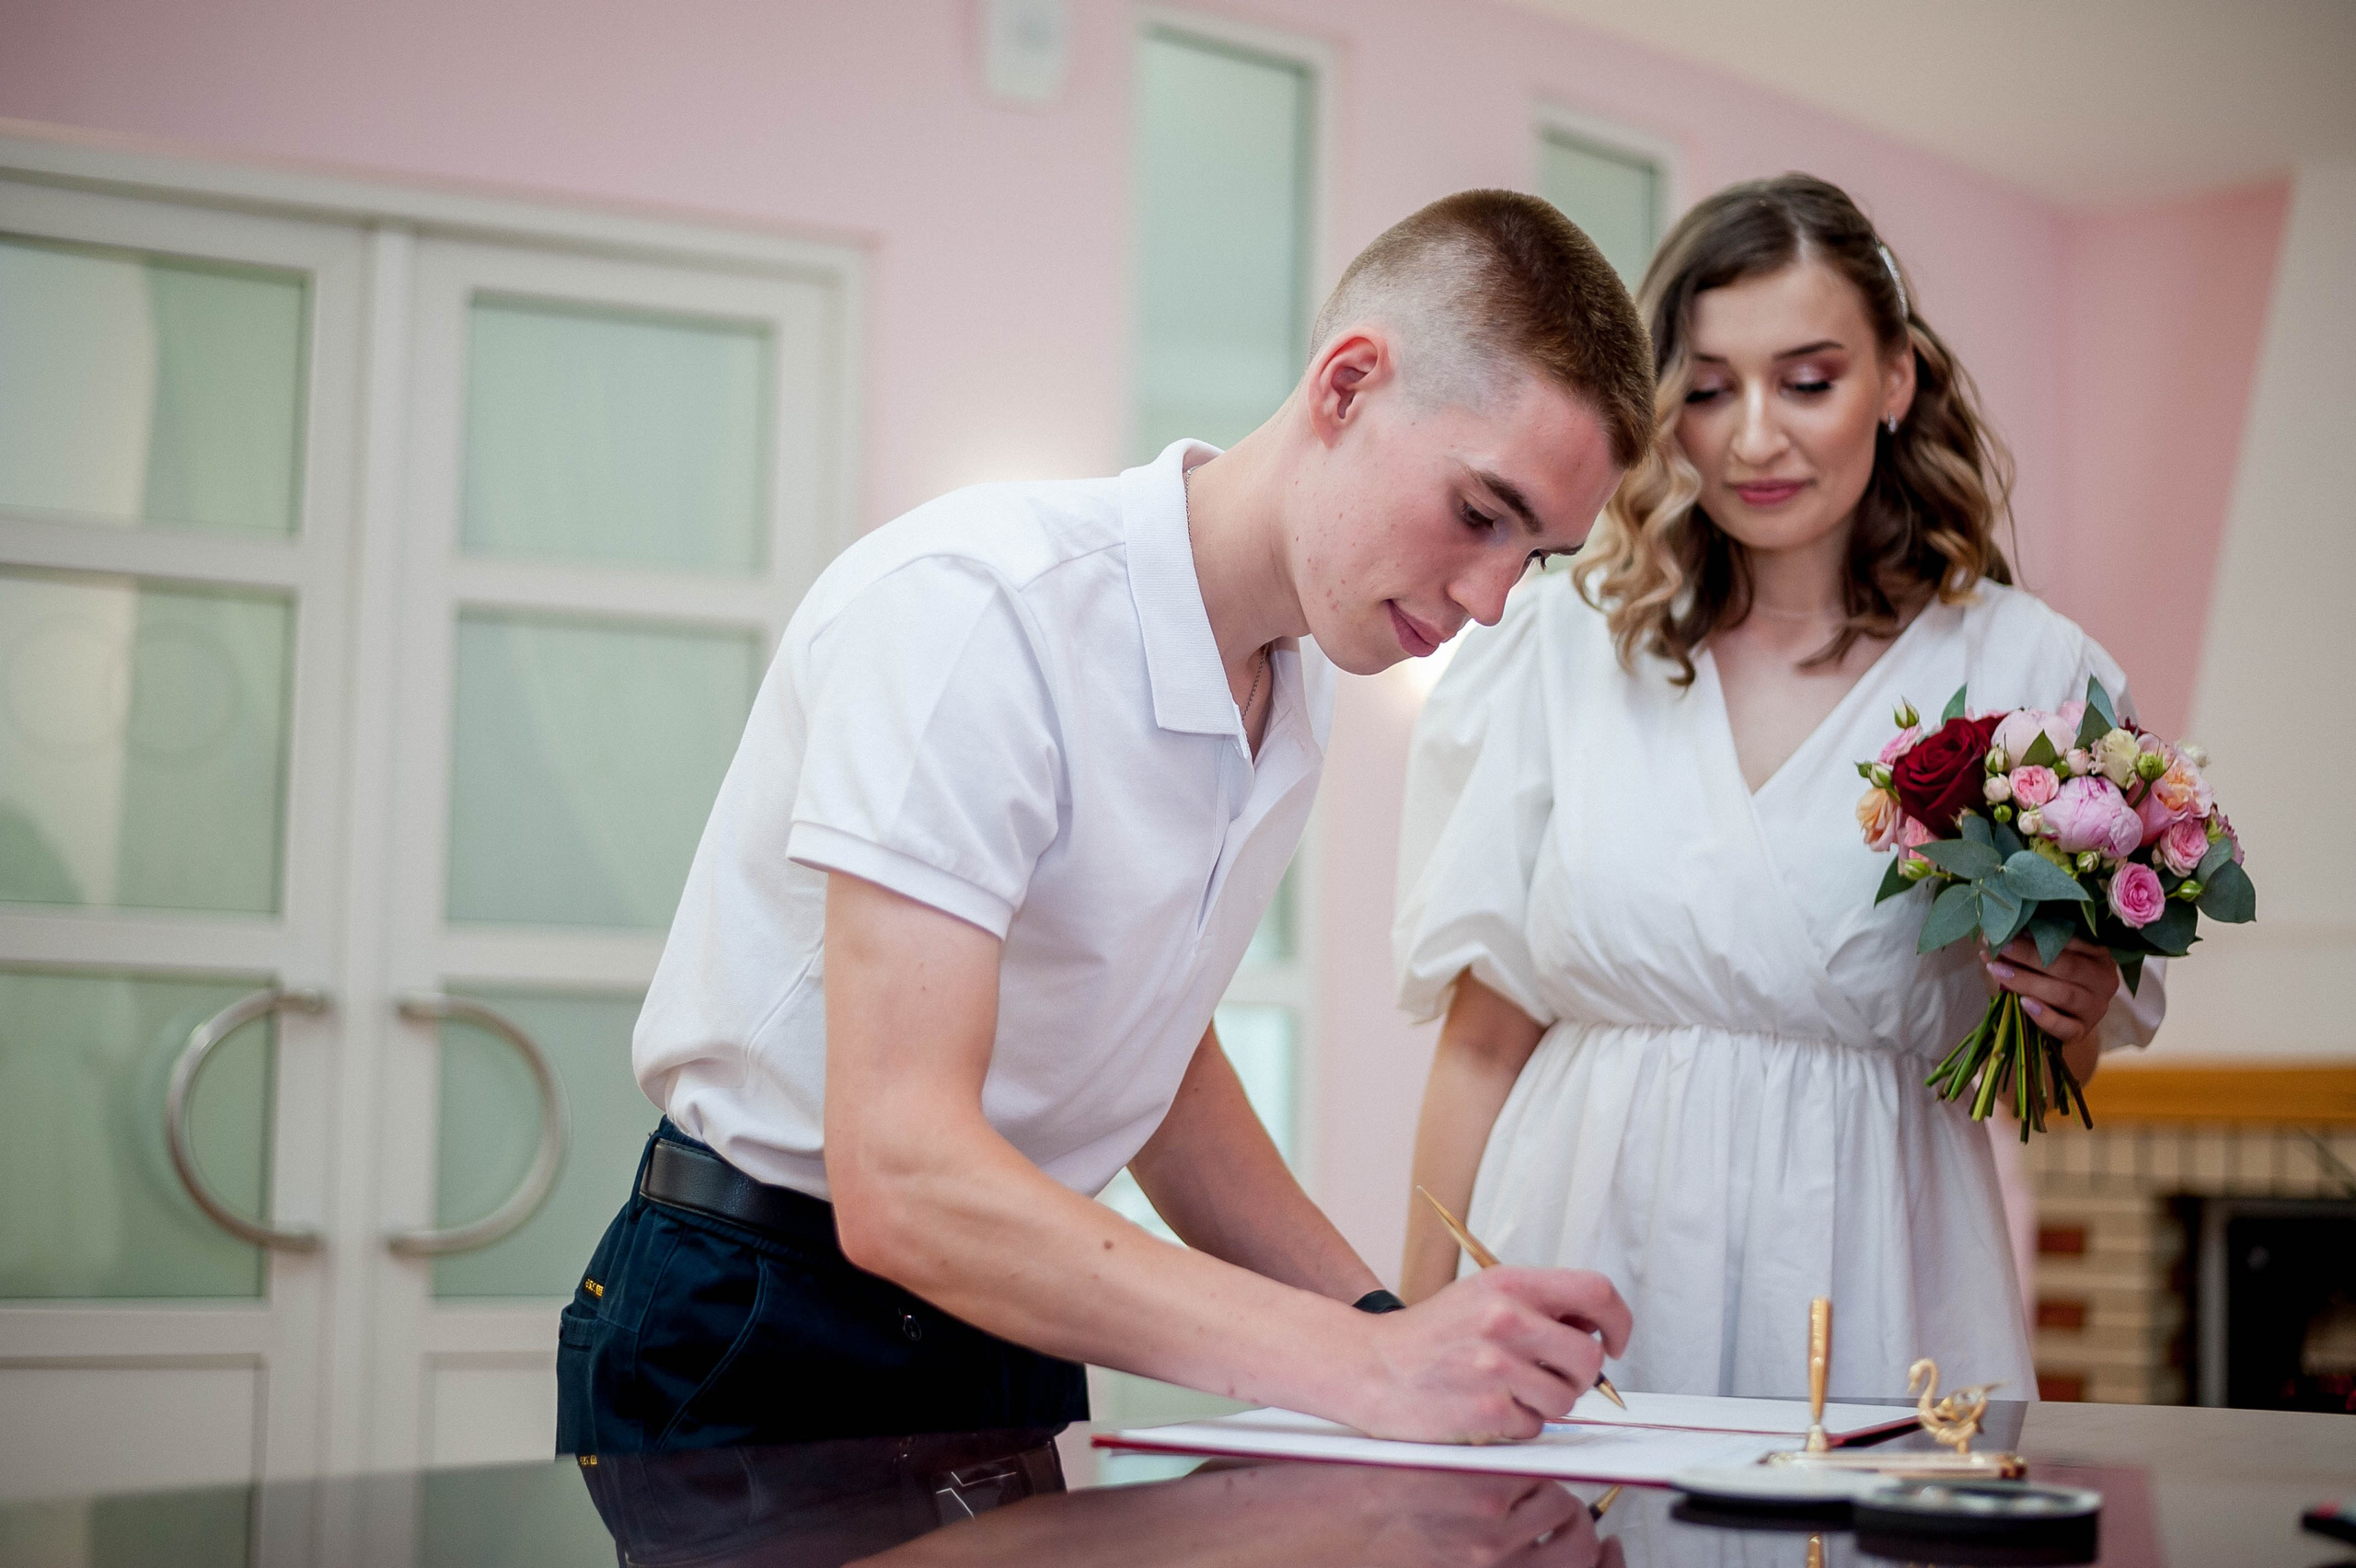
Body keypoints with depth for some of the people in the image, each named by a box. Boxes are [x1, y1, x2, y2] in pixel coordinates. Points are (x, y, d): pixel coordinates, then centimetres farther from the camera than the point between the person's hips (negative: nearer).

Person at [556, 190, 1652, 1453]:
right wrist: (1361, 1366, -33)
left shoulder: (1294, 681, 3)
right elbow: (899, 1179, -30)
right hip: (754, 1355, -6)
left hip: (1008, 1344, 6)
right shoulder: (978, 604, -22)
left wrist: (1396, 1330, 0)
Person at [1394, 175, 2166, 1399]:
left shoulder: (2023, 668, 0)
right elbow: (1483, 1040, 4)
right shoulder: (1563, 644, 1)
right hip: (1586, 1291, 1)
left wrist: (2074, 1013, -13)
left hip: (1868, 1298, 0)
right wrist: (1414, 1338, 2)